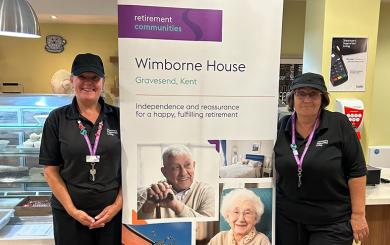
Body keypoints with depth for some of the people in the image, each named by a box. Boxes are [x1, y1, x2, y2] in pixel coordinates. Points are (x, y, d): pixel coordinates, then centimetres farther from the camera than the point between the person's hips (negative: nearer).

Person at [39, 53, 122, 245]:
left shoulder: (118, 117, -2)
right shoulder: (57, 119, -2)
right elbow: (51, 170, -1)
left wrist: (118, 204, -6)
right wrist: (72, 209, -7)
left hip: (113, 211, 1)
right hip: (69, 213, 0)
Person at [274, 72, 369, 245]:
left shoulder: (339, 124, -9)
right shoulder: (281, 127, -1)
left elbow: (356, 170, -7)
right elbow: (271, 167, 9)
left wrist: (358, 214, -6)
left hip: (333, 222, -2)